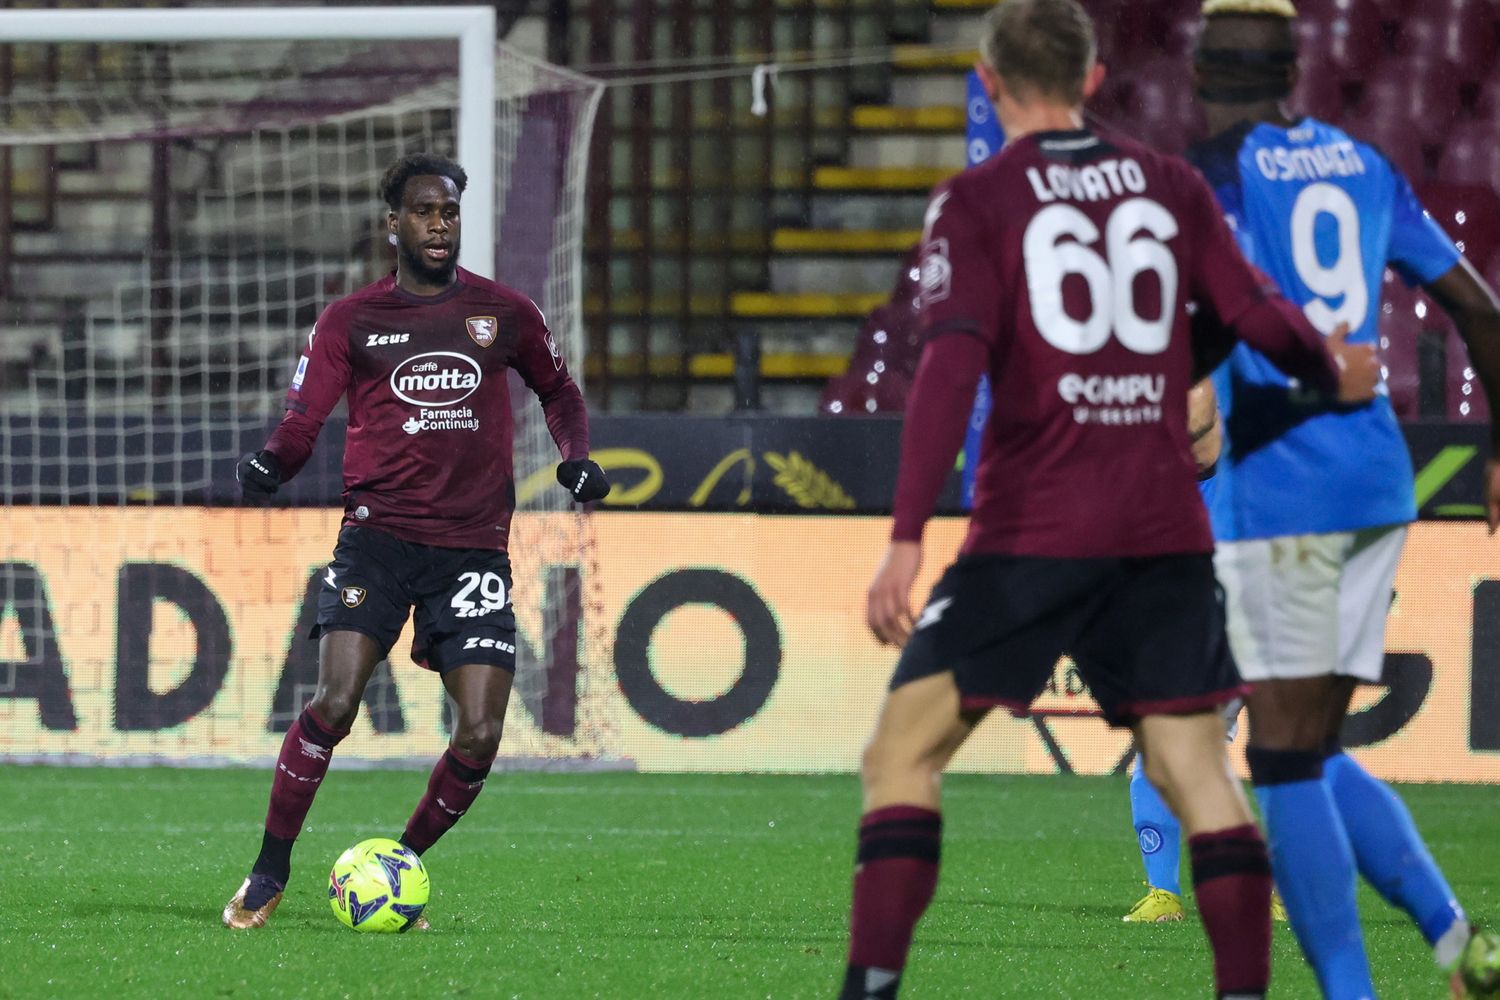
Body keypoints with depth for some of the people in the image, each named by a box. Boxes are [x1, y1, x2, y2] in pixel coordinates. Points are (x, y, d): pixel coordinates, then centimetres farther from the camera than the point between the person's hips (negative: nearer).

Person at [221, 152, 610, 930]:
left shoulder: (505, 313, 11)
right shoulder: (351, 321, 6)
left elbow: (557, 391, 27)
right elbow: (303, 420, 0)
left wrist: (576, 457, 8)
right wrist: (271, 464, -22)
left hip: (474, 545, 2)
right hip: (379, 536, -2)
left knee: (479, 735, -8)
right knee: (334, 703, -19)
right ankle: (268, 875, -4)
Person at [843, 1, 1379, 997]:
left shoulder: (976, 203, -2)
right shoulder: (1171, 186, 9)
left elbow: (953, 365, -13)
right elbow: (1260, 317, 9)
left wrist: (907, 540, -17)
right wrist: (1337, 375, 31)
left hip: (1033, 532, -3)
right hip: (1165, 531, 3)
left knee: (903, 752, 2)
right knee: (1197, 766, 7)